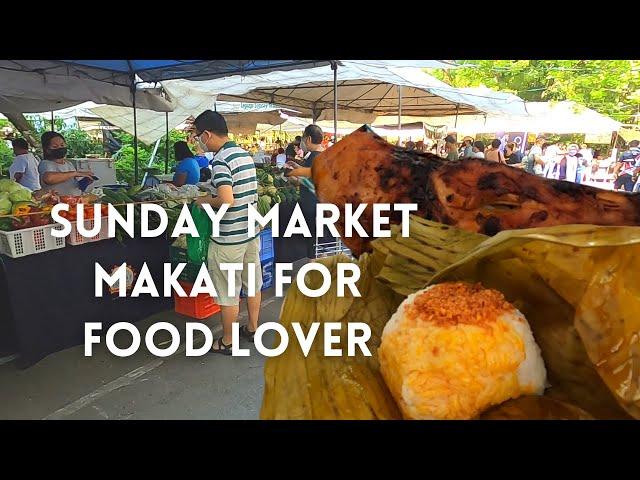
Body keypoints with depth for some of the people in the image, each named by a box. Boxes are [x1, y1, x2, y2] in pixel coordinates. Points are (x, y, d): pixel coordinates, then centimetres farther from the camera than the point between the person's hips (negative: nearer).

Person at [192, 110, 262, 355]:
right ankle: (252, 328, 35)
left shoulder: (220, 160, -18)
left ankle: (227, 342, 20)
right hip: (251, 231, 9)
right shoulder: (246, 155, 8)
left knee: (229, 293, 5)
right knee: (253, 284, 19)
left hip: (228, 238, -8)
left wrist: (206, 201, -10)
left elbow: (226, 200, -29)